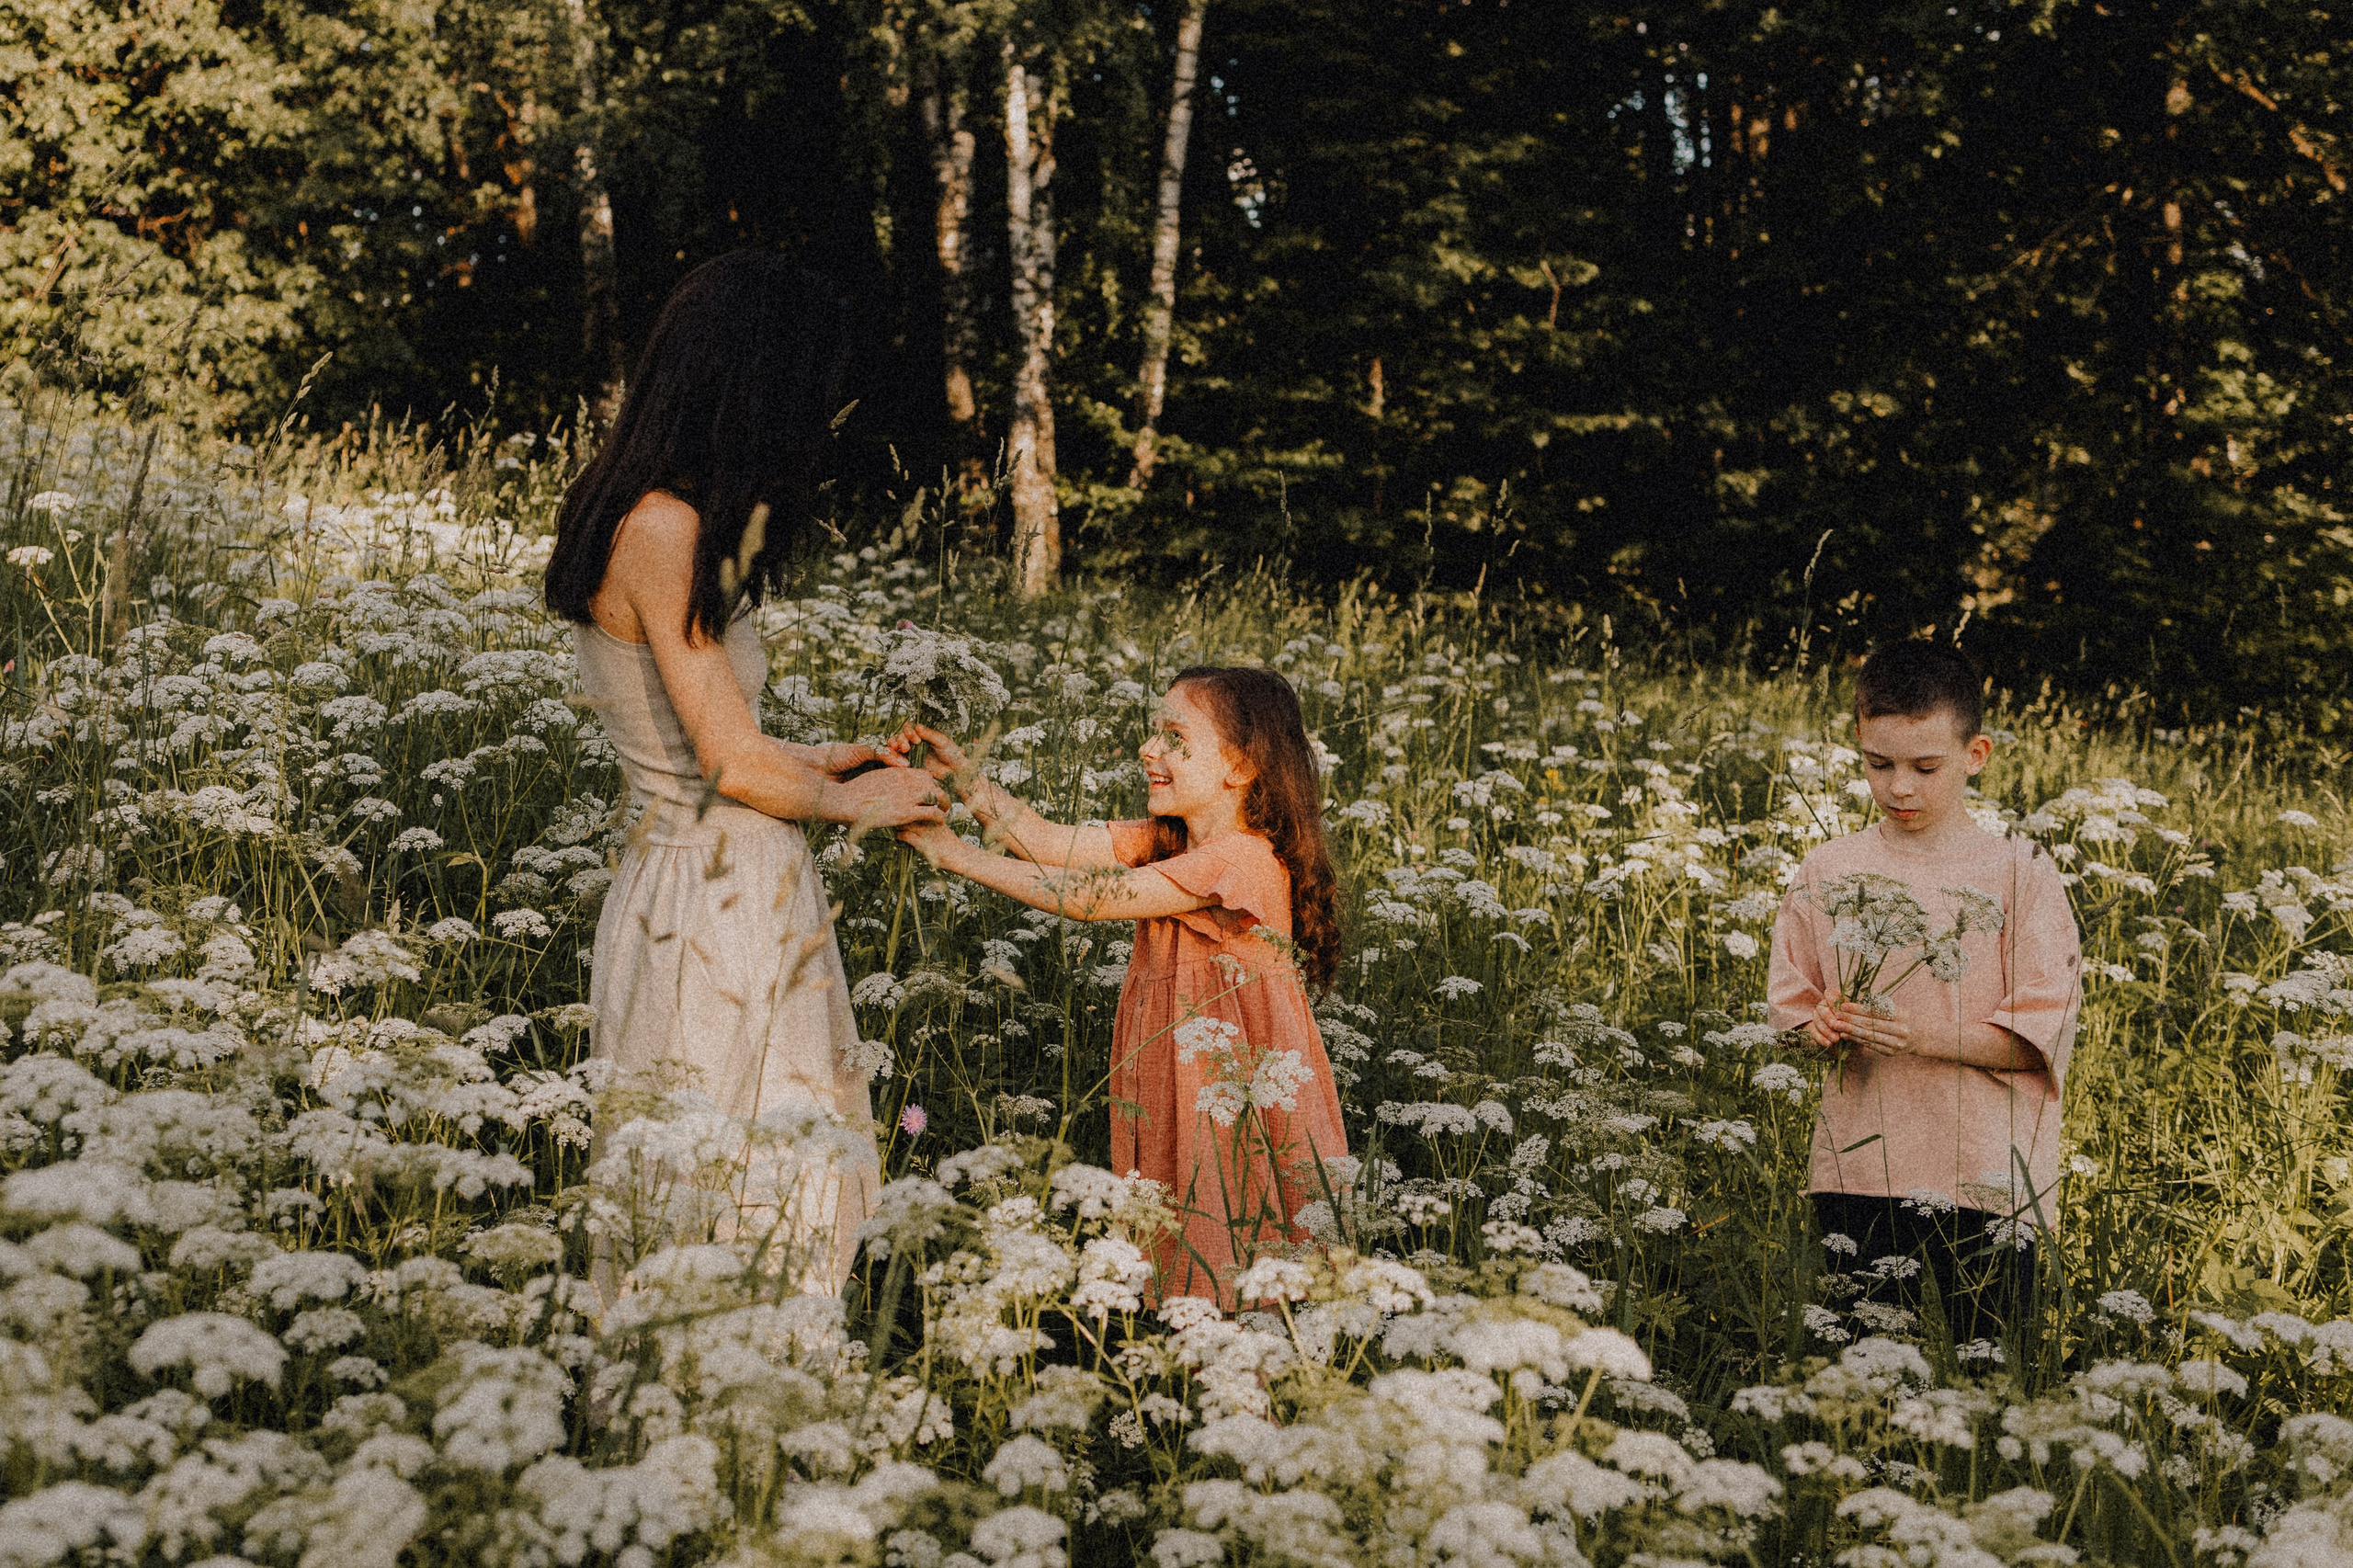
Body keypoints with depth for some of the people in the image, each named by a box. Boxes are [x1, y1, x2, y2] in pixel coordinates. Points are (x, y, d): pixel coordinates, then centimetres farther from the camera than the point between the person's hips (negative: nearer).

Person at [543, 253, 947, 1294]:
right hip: (718, 897, -10)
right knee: (722, 1205, -1)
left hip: (736, 887, 10)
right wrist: (848, 801, 1)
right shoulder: (662, 525, -18)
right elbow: (732, 763, -16)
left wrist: (818, 764, 22)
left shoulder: (654, 516, 12)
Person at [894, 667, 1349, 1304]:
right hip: (1176, 1101, 8)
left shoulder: (1243, 857, -21)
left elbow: (1092, 898, -22)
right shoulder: (1162, 841, 8)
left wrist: (958, 855, -17)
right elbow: (1052, 845, -1)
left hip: (1243, 1104, -8)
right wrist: (962, 777, -12)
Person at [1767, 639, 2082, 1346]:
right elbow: (1790, 999, 13)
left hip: (1985, 1182, -3)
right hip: (1857, 1174, 3)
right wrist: (1824, 1029, -9)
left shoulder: (2019, 874, -3)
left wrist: (1927, 1037, -20)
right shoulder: (1828, 872, 7)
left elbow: (2041, 1035, -7)